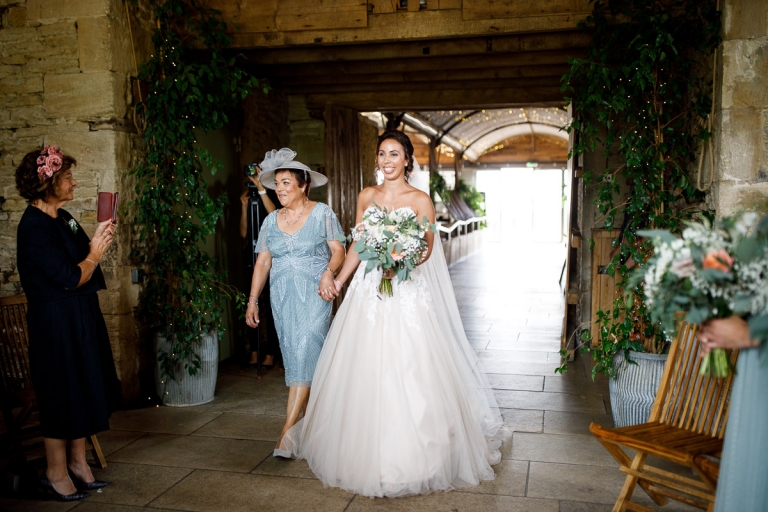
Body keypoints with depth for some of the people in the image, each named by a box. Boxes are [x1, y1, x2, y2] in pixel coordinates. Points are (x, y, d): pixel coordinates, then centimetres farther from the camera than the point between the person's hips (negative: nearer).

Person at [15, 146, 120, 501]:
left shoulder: (63, 217, 9)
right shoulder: (34, 226, -19)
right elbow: (70, 278, -21)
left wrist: (99, 241, 1)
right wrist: (95, 254, -10)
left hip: (81, 316, 9)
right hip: (56, 321, -9)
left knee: (83, 391, 16)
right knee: (63, 395, 3)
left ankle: (77, 462, 30)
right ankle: (56, 472, 20)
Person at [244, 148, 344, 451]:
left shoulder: (322, 213, -1)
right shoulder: (271, 220, 10)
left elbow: (338, 250, -5)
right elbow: (263, 261, 10)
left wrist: (328, 273, -25)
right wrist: (252, 300, 7)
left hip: (314, 294, -4)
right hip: (282, 296, 5)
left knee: (305, 353, -11)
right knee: (292, 355, 8)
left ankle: (287, 429, -12)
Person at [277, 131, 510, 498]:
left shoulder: (420, 200, -1)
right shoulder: (366, 196, 11)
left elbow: (427, 248, -6)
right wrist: (339, 280, 12)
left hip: (407, 292, -4)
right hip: (368, 289, 4)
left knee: (410, 373, -5)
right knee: (365, 371, 7)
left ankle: (411, 457, 12)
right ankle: (366, 452, 24)